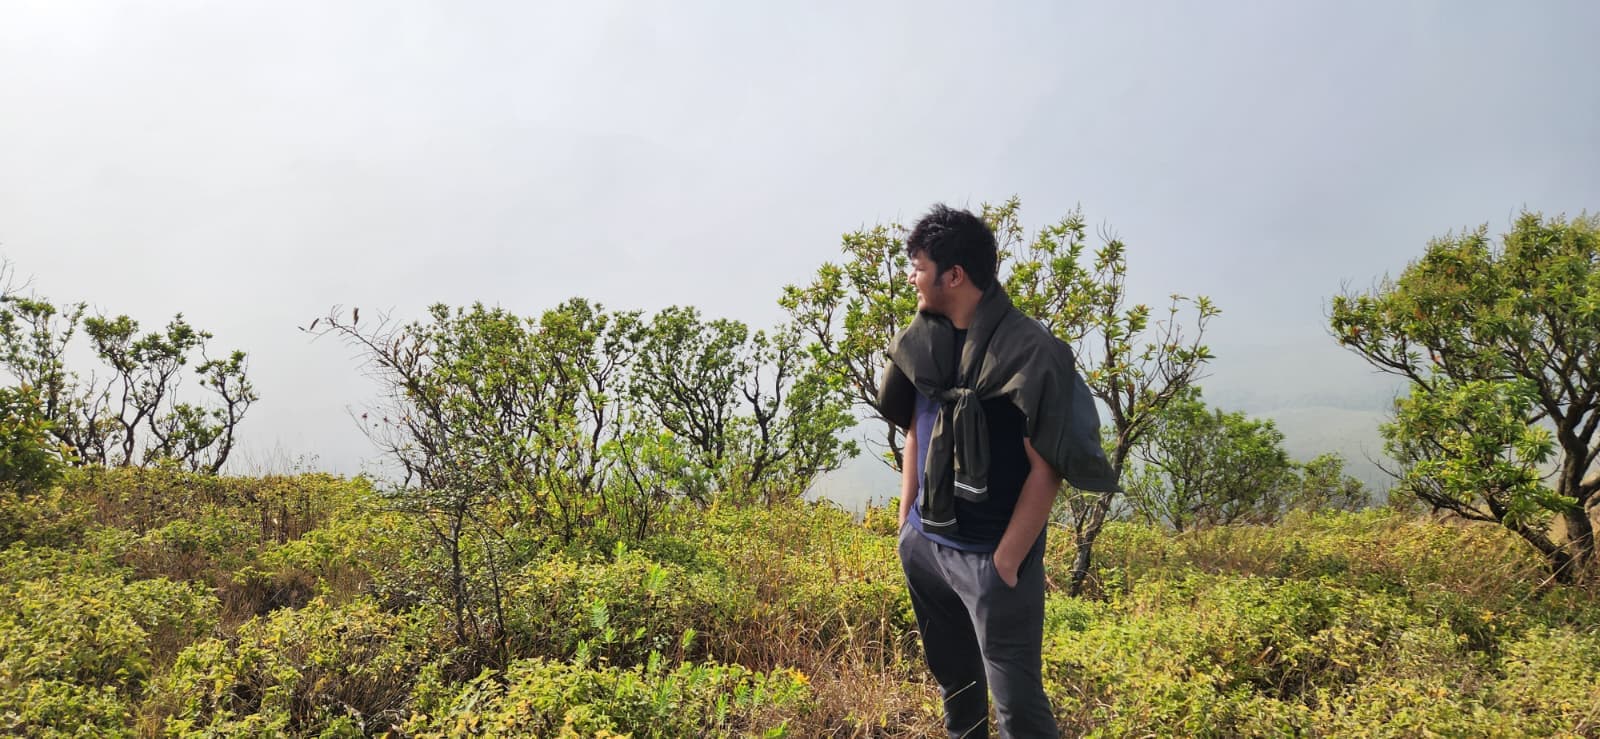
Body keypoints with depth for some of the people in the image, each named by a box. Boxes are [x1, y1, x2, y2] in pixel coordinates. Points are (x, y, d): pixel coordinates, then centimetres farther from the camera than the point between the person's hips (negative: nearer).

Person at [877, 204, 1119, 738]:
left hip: (991, 556, -6)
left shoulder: (1029, 351, -17)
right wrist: (906, 522, 11)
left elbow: (1046, 469, -15)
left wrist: (1006, 562, -15)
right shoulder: (924, 341, 3)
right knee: (954, 684, 21)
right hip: (924, 546, 6)